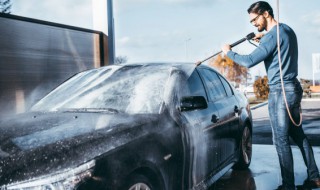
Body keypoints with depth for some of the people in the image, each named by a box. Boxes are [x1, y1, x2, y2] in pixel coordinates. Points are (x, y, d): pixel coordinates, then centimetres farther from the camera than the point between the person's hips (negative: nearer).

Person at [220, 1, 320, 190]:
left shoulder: (272, 36, -18)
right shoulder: (287, 29, 10)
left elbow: (249, 61, -23)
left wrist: (228, 52, -8)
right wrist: (264, 38, 18)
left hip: (280, 92, -9)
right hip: (294, 89, 9)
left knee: (281, 139, -1)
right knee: (298, 134, 17)